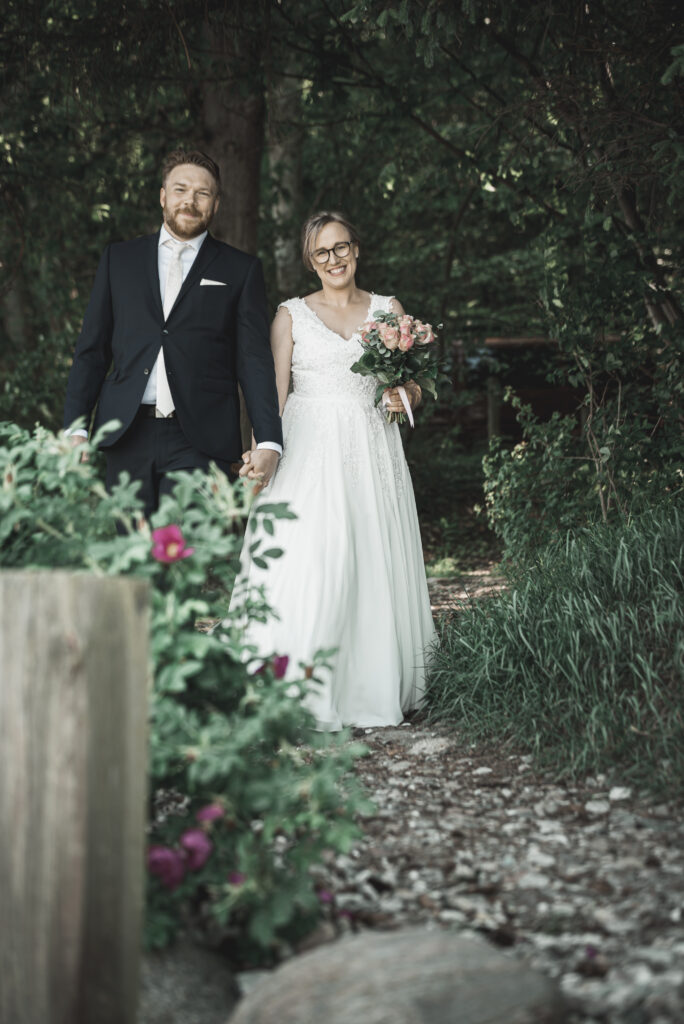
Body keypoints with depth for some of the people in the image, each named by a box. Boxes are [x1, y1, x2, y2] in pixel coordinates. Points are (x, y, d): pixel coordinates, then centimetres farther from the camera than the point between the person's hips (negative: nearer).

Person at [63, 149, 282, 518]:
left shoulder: (241, 270, 10)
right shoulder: (118, 259, 15)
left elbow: (255, 360, 4)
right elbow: (91, 351, 13)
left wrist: (268, 442, -8)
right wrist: (75, 429, 2)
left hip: (199, 442, -2)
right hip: (127, 438, 2)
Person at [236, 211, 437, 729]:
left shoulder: (389, 310, 12)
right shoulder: (291, 315, 8)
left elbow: (414, 387, 14)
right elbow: (275, 393, 4)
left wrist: (403, 395, -9)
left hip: (372, 455, 2)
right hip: (309, 451, -2)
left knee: (374, 565, -1)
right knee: (305, 564, -14)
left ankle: (370, 694, 9)